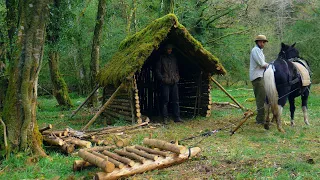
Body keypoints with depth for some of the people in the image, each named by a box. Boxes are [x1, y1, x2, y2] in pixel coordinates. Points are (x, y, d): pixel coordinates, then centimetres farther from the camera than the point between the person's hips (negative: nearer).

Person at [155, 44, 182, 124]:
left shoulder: (174, 58, 17)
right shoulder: (161, 58, 2)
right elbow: (157, 70, 0)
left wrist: (177, 77, 11)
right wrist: (162, 78, -9)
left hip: (174, 82, 5)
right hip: (165, 83, -5)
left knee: (176, 100, 4)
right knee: (165, 101, -4)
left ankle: (177, 117, 8)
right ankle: (165, 118, 2)